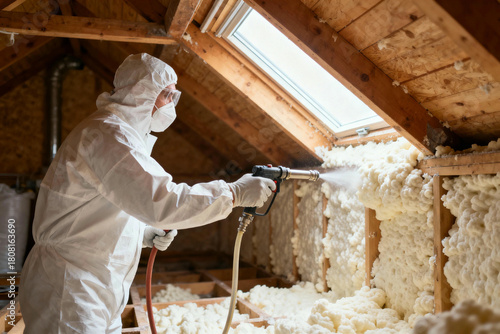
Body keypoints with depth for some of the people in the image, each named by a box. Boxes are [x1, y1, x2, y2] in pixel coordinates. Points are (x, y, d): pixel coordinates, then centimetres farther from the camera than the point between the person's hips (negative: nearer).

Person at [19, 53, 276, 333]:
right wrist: (235, 193, -26)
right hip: (70, 291, -10)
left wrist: (145, 233, 4)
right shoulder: (108, 133, -20)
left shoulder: (124, 133, 14)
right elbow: (161, 200, -33)